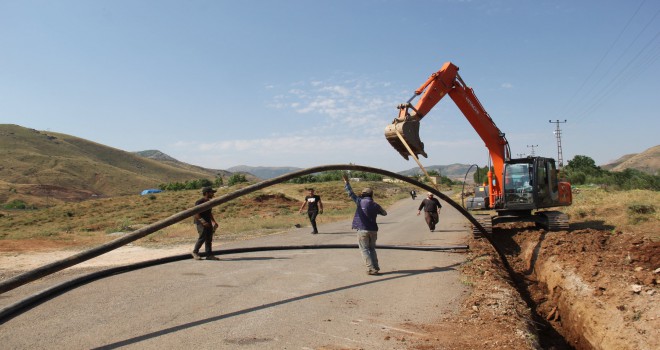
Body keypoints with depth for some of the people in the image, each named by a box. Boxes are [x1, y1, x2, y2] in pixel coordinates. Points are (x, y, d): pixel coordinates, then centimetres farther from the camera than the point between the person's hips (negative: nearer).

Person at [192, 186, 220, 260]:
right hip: (200, 222, -8)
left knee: (209, 238, 4)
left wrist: (214, 222, 14)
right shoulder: (199, 202, -11)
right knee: (202, 237, -14)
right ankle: (195, 252, 4)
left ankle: (209, 255, 7)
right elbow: (196, 214, -16)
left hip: (208, 222, 8)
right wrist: (203, 221, -24)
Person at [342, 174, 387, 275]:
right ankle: (376, 267, 15)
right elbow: (384, 213, 20)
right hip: (373, 230, 3)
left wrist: (346, 182, 8)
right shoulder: (375, 205, 5)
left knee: (364, 249, 3)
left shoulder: (360, 202, -3)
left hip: (362, 230, -3)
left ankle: (371, 269, -4)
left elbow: (350, 193, 1)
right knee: (372, 249, 18)